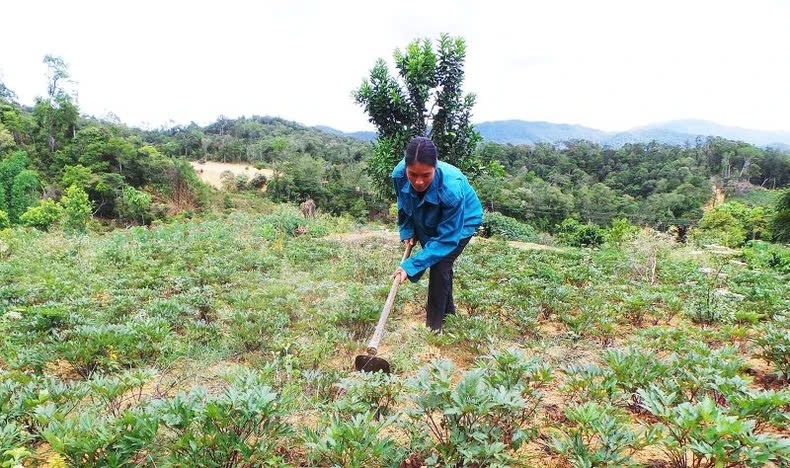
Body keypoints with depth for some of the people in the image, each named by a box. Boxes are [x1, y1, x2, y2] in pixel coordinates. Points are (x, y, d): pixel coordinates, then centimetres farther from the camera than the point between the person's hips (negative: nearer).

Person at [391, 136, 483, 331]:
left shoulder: (452, 188, -44)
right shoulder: (399, 174, -32)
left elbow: (447, 238, -37)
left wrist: (410, 266, -41)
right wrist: (407, 231, -14)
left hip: (462, 222, -5)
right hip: (428, 222, 6)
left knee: (439, 267, -19)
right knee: (438, 264, 19)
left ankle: (434, 328, -3)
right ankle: (448, 312, 43)